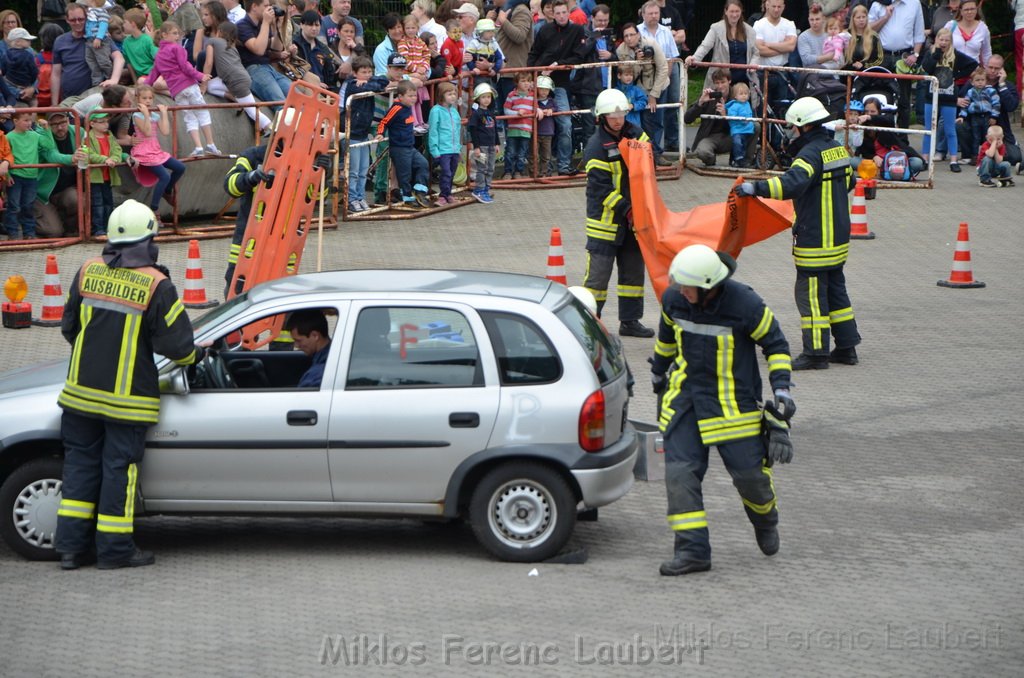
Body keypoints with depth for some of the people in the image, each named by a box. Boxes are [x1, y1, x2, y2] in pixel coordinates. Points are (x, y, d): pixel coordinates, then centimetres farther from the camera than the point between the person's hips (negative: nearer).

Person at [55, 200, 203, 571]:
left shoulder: (88, 271, 1)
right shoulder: (157, 285, -13)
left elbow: (69, 327, 12)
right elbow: (176, 345, -12)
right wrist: (196, 355, 10)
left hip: (82, 389, 5)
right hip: (128, 397, -4)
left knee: (81, 463, 12)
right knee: (120, 469, 4)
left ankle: (71, 545, 13)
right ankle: (114, 548, 8)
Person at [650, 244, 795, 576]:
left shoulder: (745, 305, -20)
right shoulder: (673, 299, -7)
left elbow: (776, 344, -6)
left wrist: (781, 387, -14)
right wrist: (658, 370, 29)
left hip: (734, 402, -3)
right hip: (686, 395, 3)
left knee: (748, 472, 2)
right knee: (680, 472, -9)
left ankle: (765, 520, 36)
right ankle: (692, 551, -4)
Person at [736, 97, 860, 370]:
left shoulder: (811, 153, -19)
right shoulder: (837, 148, 10)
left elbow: (792, 184, -35)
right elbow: (848, 181, 26)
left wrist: (756, 188, -34)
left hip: (815, 240, -9)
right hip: (838, 236, 9)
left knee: (810, 293, -3)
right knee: (835, 288, 17)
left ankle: (816, 352, -1)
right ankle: (846, 347, 22)